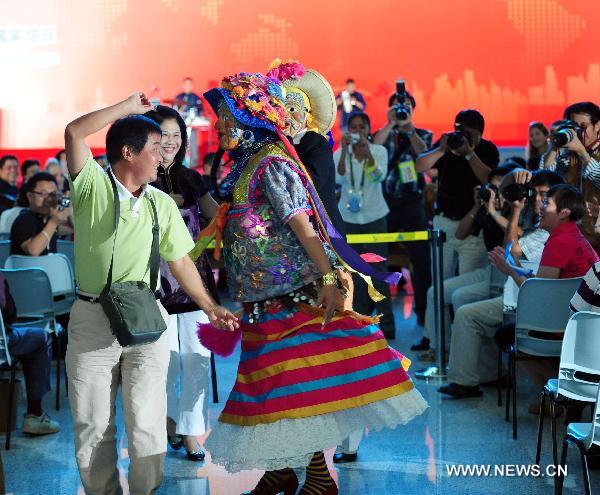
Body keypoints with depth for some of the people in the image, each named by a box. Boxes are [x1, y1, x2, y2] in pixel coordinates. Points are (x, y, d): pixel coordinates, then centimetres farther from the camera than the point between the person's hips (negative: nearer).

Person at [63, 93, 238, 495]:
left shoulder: (162, 205, 8)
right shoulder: (93, 186, -3)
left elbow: (180, 261, 13)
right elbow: (74, 133, -17)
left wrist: (210, 307, 8)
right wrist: (130, 106, -12)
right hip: (92, 321, -2)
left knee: (146, 424, 0)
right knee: (92, 425, 6)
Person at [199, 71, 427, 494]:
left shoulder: (272, 164, -13)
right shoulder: (247, 166, 14)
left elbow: (303, 226, -20)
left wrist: (328, 278, -24)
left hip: (291, 294, -9)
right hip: (266, 298, 9)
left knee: (297, 385, -5)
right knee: (278, 382, 12)